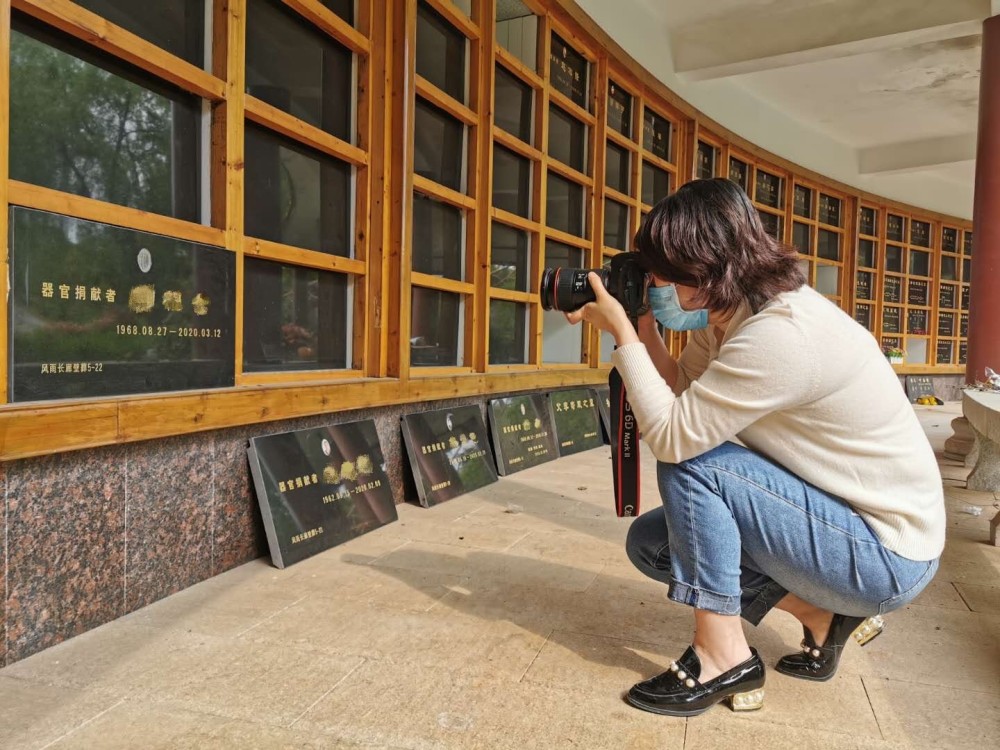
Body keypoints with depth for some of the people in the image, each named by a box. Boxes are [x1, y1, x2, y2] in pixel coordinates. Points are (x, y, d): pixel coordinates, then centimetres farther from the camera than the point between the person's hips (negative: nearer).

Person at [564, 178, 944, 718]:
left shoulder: (780, 334, -30)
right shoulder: (728, 315, -2)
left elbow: (670, 435, -28)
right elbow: (682, 393, 4)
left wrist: (622, 334, -21)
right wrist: (641, 327, -5)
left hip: (888, 554, -9)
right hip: (841, 517, 9)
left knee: (689, 463, -24)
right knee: (650, 541, 4)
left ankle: (722, 657, -9)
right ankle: (824, 615, 9)